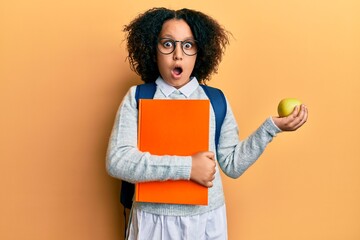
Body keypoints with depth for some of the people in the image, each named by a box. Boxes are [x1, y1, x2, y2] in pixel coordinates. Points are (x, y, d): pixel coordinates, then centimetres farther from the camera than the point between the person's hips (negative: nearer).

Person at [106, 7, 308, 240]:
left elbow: (232, 165, 0)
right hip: (153, 220, -1)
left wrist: (271, 127, -8)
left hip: (206, 220, 2)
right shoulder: (137, 97, -6)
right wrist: (186, 167, -22)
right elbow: (117, 161, -17)